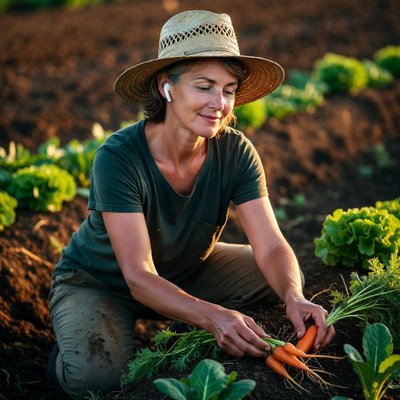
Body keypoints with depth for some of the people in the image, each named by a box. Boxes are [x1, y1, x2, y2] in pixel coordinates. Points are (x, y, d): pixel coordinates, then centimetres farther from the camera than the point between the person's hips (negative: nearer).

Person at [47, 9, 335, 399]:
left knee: (286, 278, -12)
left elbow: (272, 248, -21)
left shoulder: (236, 152, -20)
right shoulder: (119, 157, -32)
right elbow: (139, 278, -36)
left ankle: (184, 332, 8)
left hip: (186, 272, 5)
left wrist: (294, 298, -44)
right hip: (98, 283, -4)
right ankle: (71, 349, 5)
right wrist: (215, 316, -52)